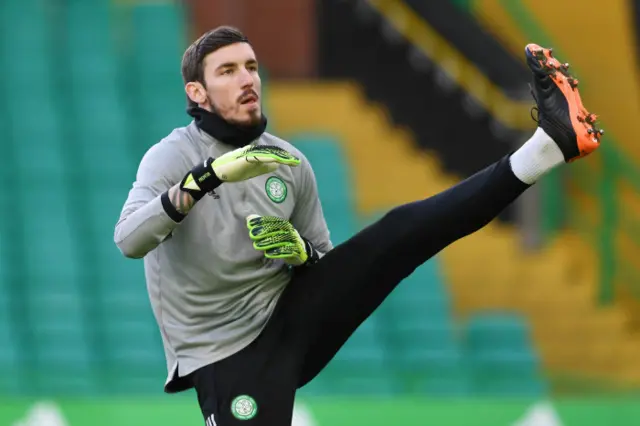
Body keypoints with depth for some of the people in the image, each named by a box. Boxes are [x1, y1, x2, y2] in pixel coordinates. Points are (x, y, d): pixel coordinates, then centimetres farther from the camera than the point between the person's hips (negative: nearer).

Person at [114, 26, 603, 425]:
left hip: (292, 314, 4)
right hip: (226, 357, -4)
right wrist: (208, 175, -40)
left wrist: (304, 252, -11)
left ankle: (551, 143, -18)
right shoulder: (171, 157, -11)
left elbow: (324, 258, 15)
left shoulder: (290, 162, 4)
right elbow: (129, 241, -29)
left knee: (399, 233, -10)